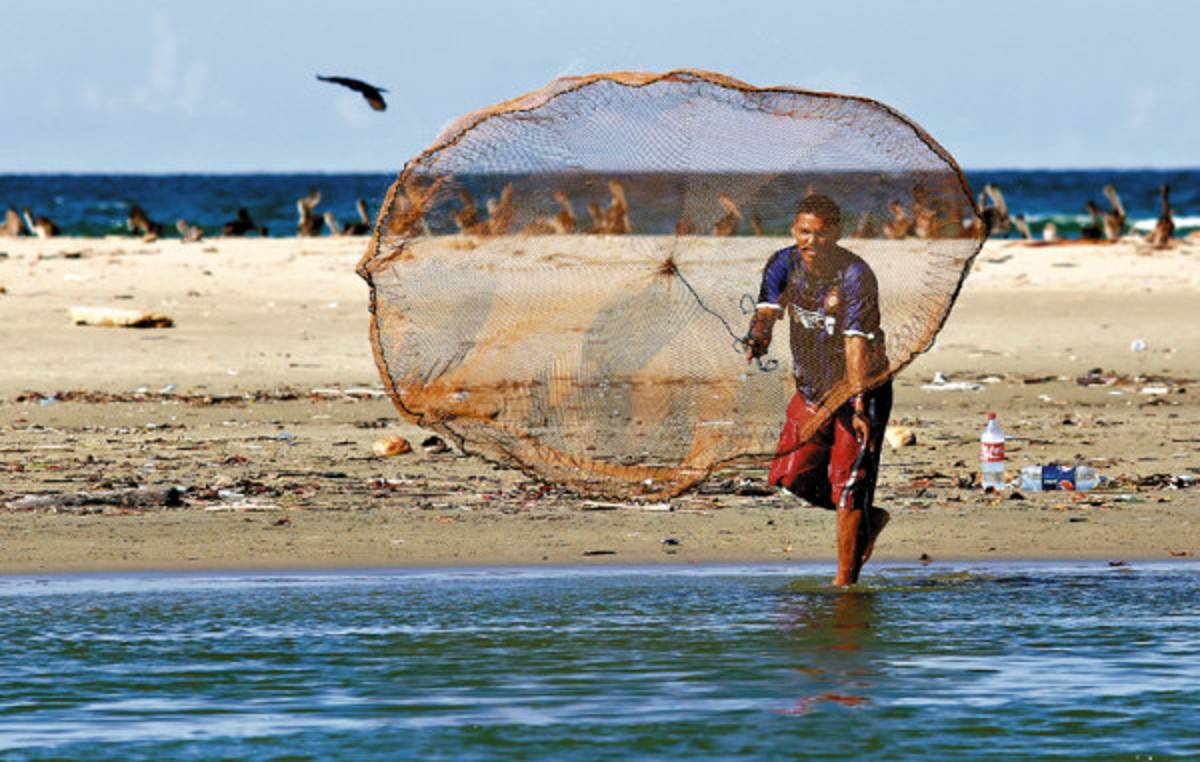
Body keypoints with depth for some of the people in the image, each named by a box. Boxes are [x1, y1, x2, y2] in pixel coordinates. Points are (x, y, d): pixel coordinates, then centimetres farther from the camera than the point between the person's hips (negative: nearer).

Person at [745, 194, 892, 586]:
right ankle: (868, 519, 26)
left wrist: (859, 405, -35)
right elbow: (768, 309, -15)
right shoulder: (784, 264, -4)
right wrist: (757, 338, -40)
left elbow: (857, 342, -28)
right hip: (812, 388, 6)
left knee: (847, 486, -10)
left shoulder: (855, 275, -21)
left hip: (861, 388, -6)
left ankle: (845, 581, -2)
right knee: (794, 475, 3)